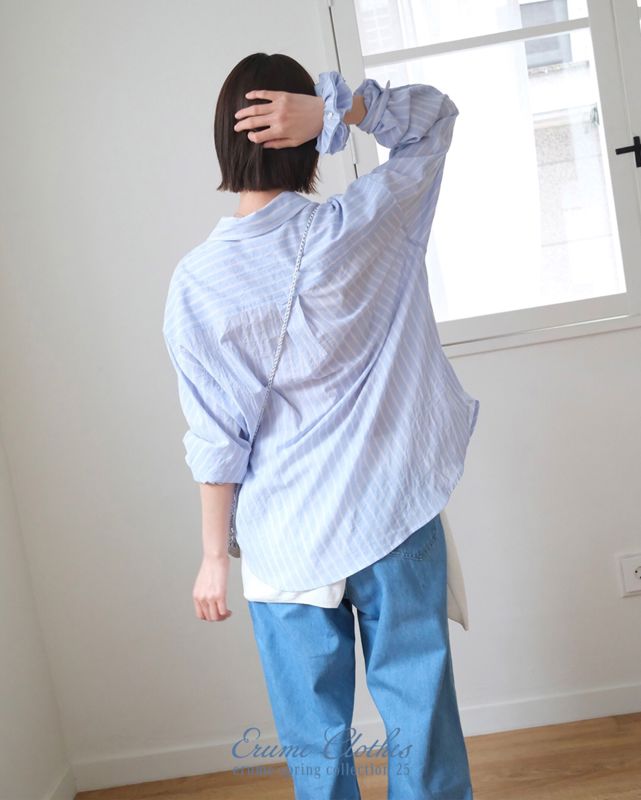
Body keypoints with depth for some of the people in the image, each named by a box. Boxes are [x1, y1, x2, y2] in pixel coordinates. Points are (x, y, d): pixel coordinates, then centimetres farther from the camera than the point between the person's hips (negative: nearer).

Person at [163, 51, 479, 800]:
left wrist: (213, 555, 4)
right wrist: (334, 106, -10)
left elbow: (217, 440, -8)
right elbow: (436, 114, 5)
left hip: (285, 546, 0)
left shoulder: (196, 281, -10)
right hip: (395, 519, 1)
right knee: (420, 710, 14)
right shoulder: (359, 226, -10)